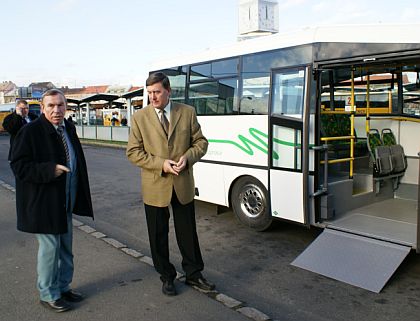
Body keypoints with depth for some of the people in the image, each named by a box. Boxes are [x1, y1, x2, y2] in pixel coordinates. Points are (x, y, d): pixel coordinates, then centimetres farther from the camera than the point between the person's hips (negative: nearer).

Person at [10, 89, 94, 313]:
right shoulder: (30, 132, -15)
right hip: (44, 203, -7)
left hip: (65, 202, 7)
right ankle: (48, 295, 22)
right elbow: (18, 166, -17)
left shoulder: (69, 129, 7)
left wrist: (79, 196, 12)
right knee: (49, 248, 4)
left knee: (65, 248, 18)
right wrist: (50, 170, -27)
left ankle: (63, 287, 35)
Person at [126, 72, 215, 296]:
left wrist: (188, 157, -15)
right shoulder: (140, 117, -3)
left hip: (184, 185, 1)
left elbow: (200, 142, 5)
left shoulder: (187, 112, 1)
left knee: (188, 232, 12)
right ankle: (167, 277, 30)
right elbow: (133, 152, -5)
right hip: (155, 187, 0)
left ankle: (193, 274, 30)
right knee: (158, 235, 11)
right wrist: (161, 164, -17)